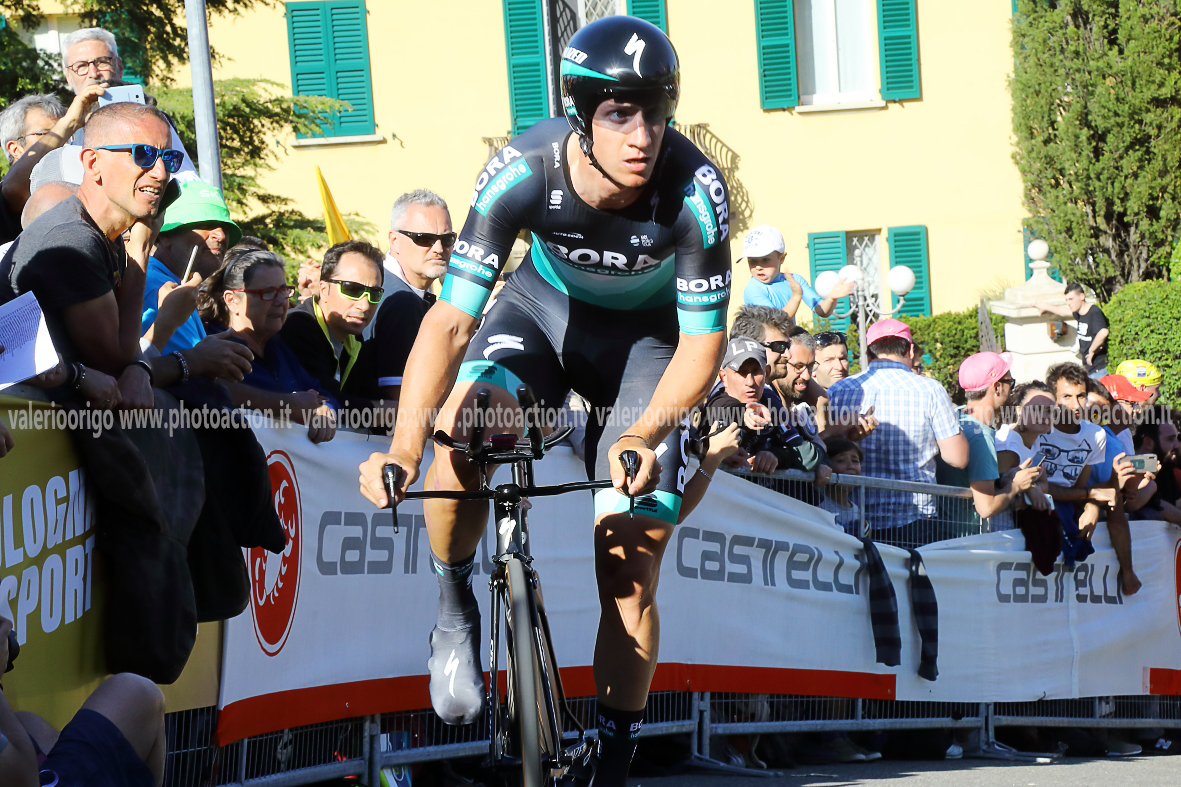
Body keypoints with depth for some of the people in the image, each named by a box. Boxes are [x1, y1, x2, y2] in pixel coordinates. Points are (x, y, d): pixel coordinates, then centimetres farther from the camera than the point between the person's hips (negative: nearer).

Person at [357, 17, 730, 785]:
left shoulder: (693, 189, -33)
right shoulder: (524, 172, -32)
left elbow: (704, 340, -24)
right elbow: (451, 318, -32)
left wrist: (647, 432, -42)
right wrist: (403, 446, -44)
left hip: (647, 334, 0)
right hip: (547, 306, 0)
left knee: (631, 565, -7)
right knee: (461, 428, -32)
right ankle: (455, 607, -5)